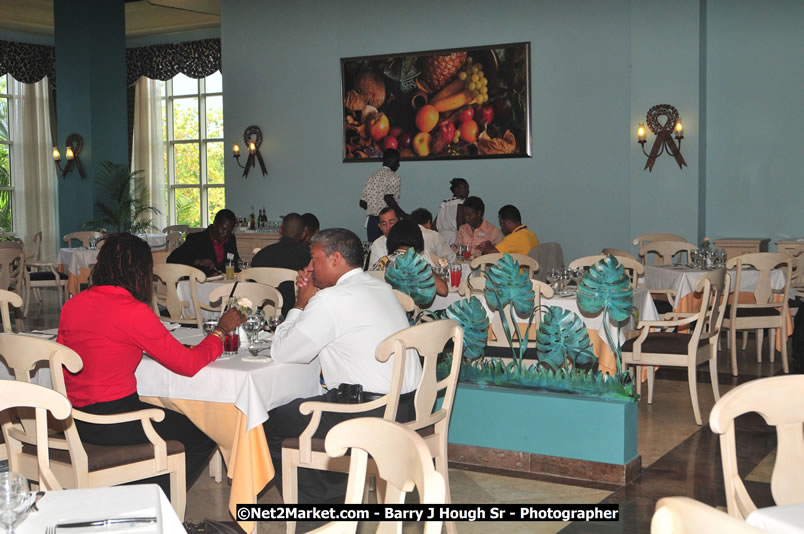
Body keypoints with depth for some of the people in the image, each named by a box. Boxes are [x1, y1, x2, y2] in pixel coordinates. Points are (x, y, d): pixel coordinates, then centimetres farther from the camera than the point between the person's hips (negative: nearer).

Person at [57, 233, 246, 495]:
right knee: (203, 437, 11)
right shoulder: (133, 311, -17)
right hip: (111, 426, -8)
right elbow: (189, 363, -12)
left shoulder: (71, 305, 3)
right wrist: (221, 330, 4)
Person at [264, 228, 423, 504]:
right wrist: (314, 299, 13)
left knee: (272, 422, 5)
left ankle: (313, 500, 16)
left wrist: (301, 304, 5)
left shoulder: (332, 299, -14)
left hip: (370, 415, -9)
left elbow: (281, 352, -6)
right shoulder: (381, 287, 13)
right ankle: (335, 493, 27)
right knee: (306, 407, 28)